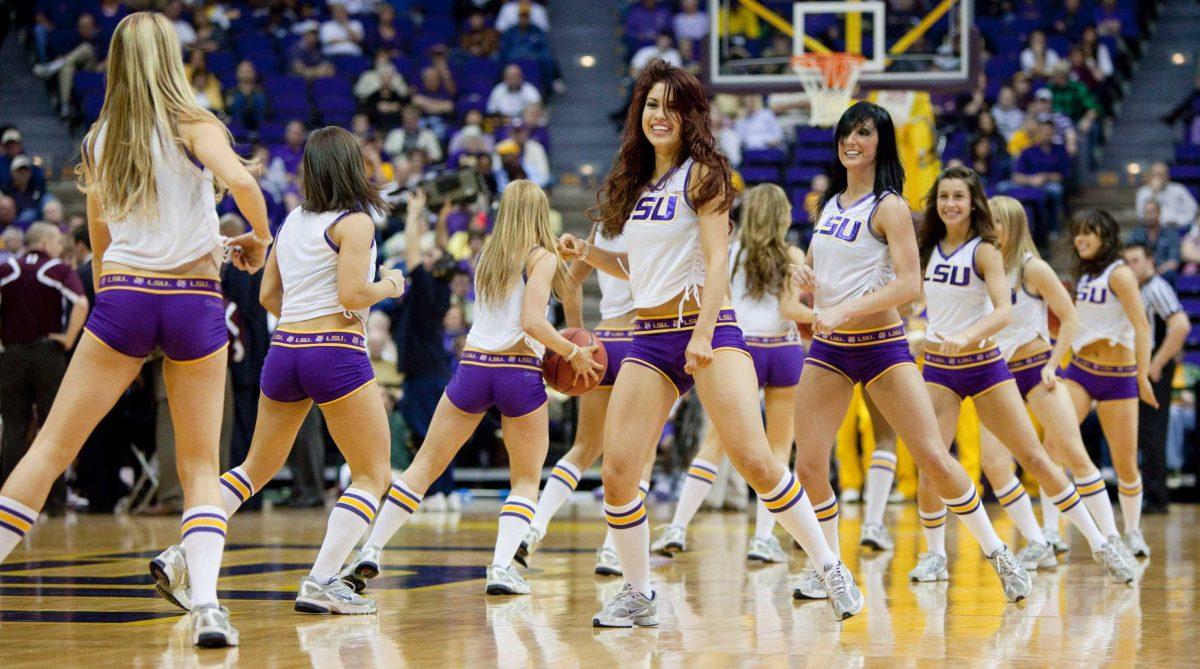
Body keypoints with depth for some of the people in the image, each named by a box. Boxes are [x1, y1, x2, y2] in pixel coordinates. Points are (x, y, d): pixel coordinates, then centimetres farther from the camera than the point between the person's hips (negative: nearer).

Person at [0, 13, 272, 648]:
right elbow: (240, 180, -20)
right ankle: (205, 604, -11)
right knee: (200, 464, 6)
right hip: (195, 303, -1)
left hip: (121, 297, 1)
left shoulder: (98, 140, 10)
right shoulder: (194, 127, -1)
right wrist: (258, 240, -2)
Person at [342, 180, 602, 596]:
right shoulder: (542, 259, -2)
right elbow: (532, 322, -14)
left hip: (472, 367, 4)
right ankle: (502, 566, -10)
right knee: (526, 480, 9)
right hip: (520, 371, -4)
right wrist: (574, 354, -4)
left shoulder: (488, 254, 15)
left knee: (425, 465, 12)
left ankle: (372, 550, 6)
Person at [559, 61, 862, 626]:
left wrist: (703, 335, -21)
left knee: (755, 461, -17)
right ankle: (638, 596, 11)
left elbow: (717, 260, -11)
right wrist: (587, 254, 11)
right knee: (616, 474, -5)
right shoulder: (635, 183, 17)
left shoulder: (702, 174, -2)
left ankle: (831, 569, -4)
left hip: (709, 329, -6)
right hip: (649, 340, 6)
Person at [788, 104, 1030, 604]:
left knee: (934, 459, -9)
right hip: (828, 348, 6)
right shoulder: (828, 204, 12)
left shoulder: (888, 207, -8)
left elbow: (909, 285, -19)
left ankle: (996, 552, 5)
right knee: (809, 465, -4)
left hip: (882, 345, -6)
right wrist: (805, 275, 2)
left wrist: (843, 311, -27)